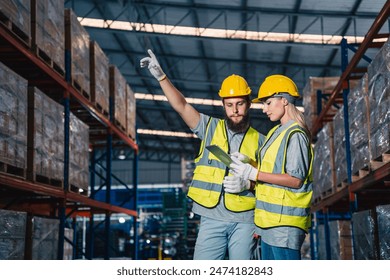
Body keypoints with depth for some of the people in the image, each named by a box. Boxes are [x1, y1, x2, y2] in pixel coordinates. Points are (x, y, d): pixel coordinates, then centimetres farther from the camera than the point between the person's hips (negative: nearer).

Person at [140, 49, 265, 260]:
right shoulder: (210, 128, 8)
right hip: (212, 218, 0)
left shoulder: (259, 140, 7)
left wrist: (247, 183, -13)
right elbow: (181, 106, -2)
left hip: (244, 220, 0)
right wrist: (161, 76, -11)